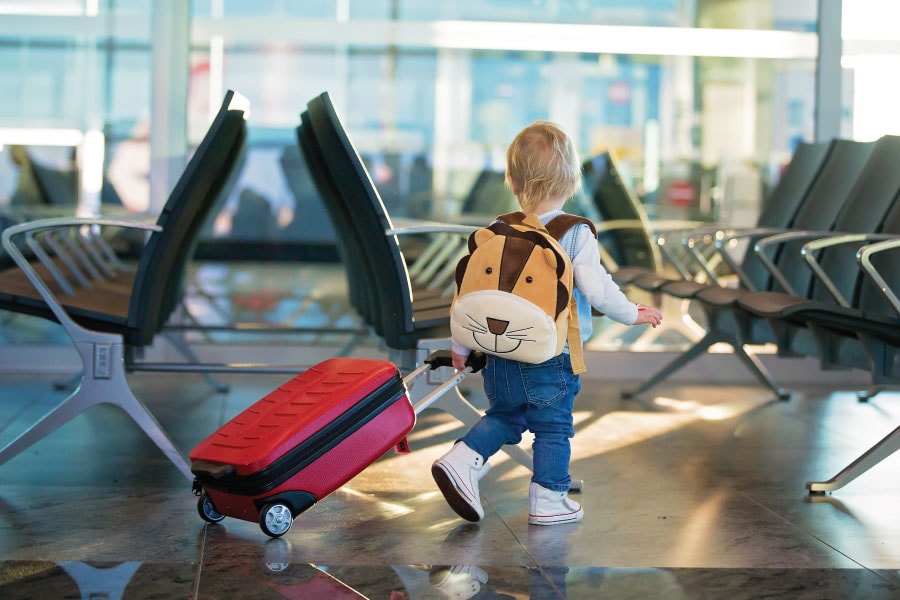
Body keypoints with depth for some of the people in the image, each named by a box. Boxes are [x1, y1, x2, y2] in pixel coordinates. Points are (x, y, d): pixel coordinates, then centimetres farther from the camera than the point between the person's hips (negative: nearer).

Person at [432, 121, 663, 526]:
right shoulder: (577, 235, -11)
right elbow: (598, 291, -14)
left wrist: (461, 346, 14)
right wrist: (633, 314, 4)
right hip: (552, 356, -4)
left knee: (504, 415, 22)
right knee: (553, 427, 10)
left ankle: (463, 459, 4)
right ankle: (548, 499, 15)